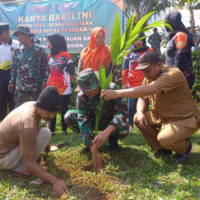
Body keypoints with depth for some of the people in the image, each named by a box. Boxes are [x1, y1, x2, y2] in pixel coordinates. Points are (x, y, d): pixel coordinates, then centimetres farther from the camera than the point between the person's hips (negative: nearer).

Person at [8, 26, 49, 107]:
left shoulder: (39, 50, -2)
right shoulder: (18, 51, 7)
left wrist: (44, 82, -6)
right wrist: (12, 82, 9)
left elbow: (45, 67, -1)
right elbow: (14, 67, 12)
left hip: (35, 86, -2)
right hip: (20, 87, 3)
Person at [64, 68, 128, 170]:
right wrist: (94, 150, -40)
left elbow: (123, 111, -38)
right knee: (69, 117, -23)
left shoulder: (111, 88, -29)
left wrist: (107, 132, -53)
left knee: (124, 129, -36)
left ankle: (113, 139, 1)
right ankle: (90, 140, 0)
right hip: (93, 120, 2)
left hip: (110, 122, -2)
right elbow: (83, 120, -31)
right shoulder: (81, 96, -24)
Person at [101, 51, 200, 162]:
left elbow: (149, 89, -43)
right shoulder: (149, 77, 0)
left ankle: (185, 146, 6)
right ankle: (162, 149, 9)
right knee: (138, 118, -6)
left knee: (164, 139, -30)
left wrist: (117, 93, -46)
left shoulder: (174, 74, -28)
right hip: (163, 116, 8)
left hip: (186, 118, -8)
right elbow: (142, 98, 7)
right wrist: (140, 113, -18)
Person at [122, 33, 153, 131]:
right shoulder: (129, 53, 11)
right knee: (131, 106, 2)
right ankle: (130, 124, 15)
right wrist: (124, 82, 7)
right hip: (131, 84, 1)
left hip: (145, 83, -1)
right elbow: (125, 69, 11)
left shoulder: (149, 51, 9)